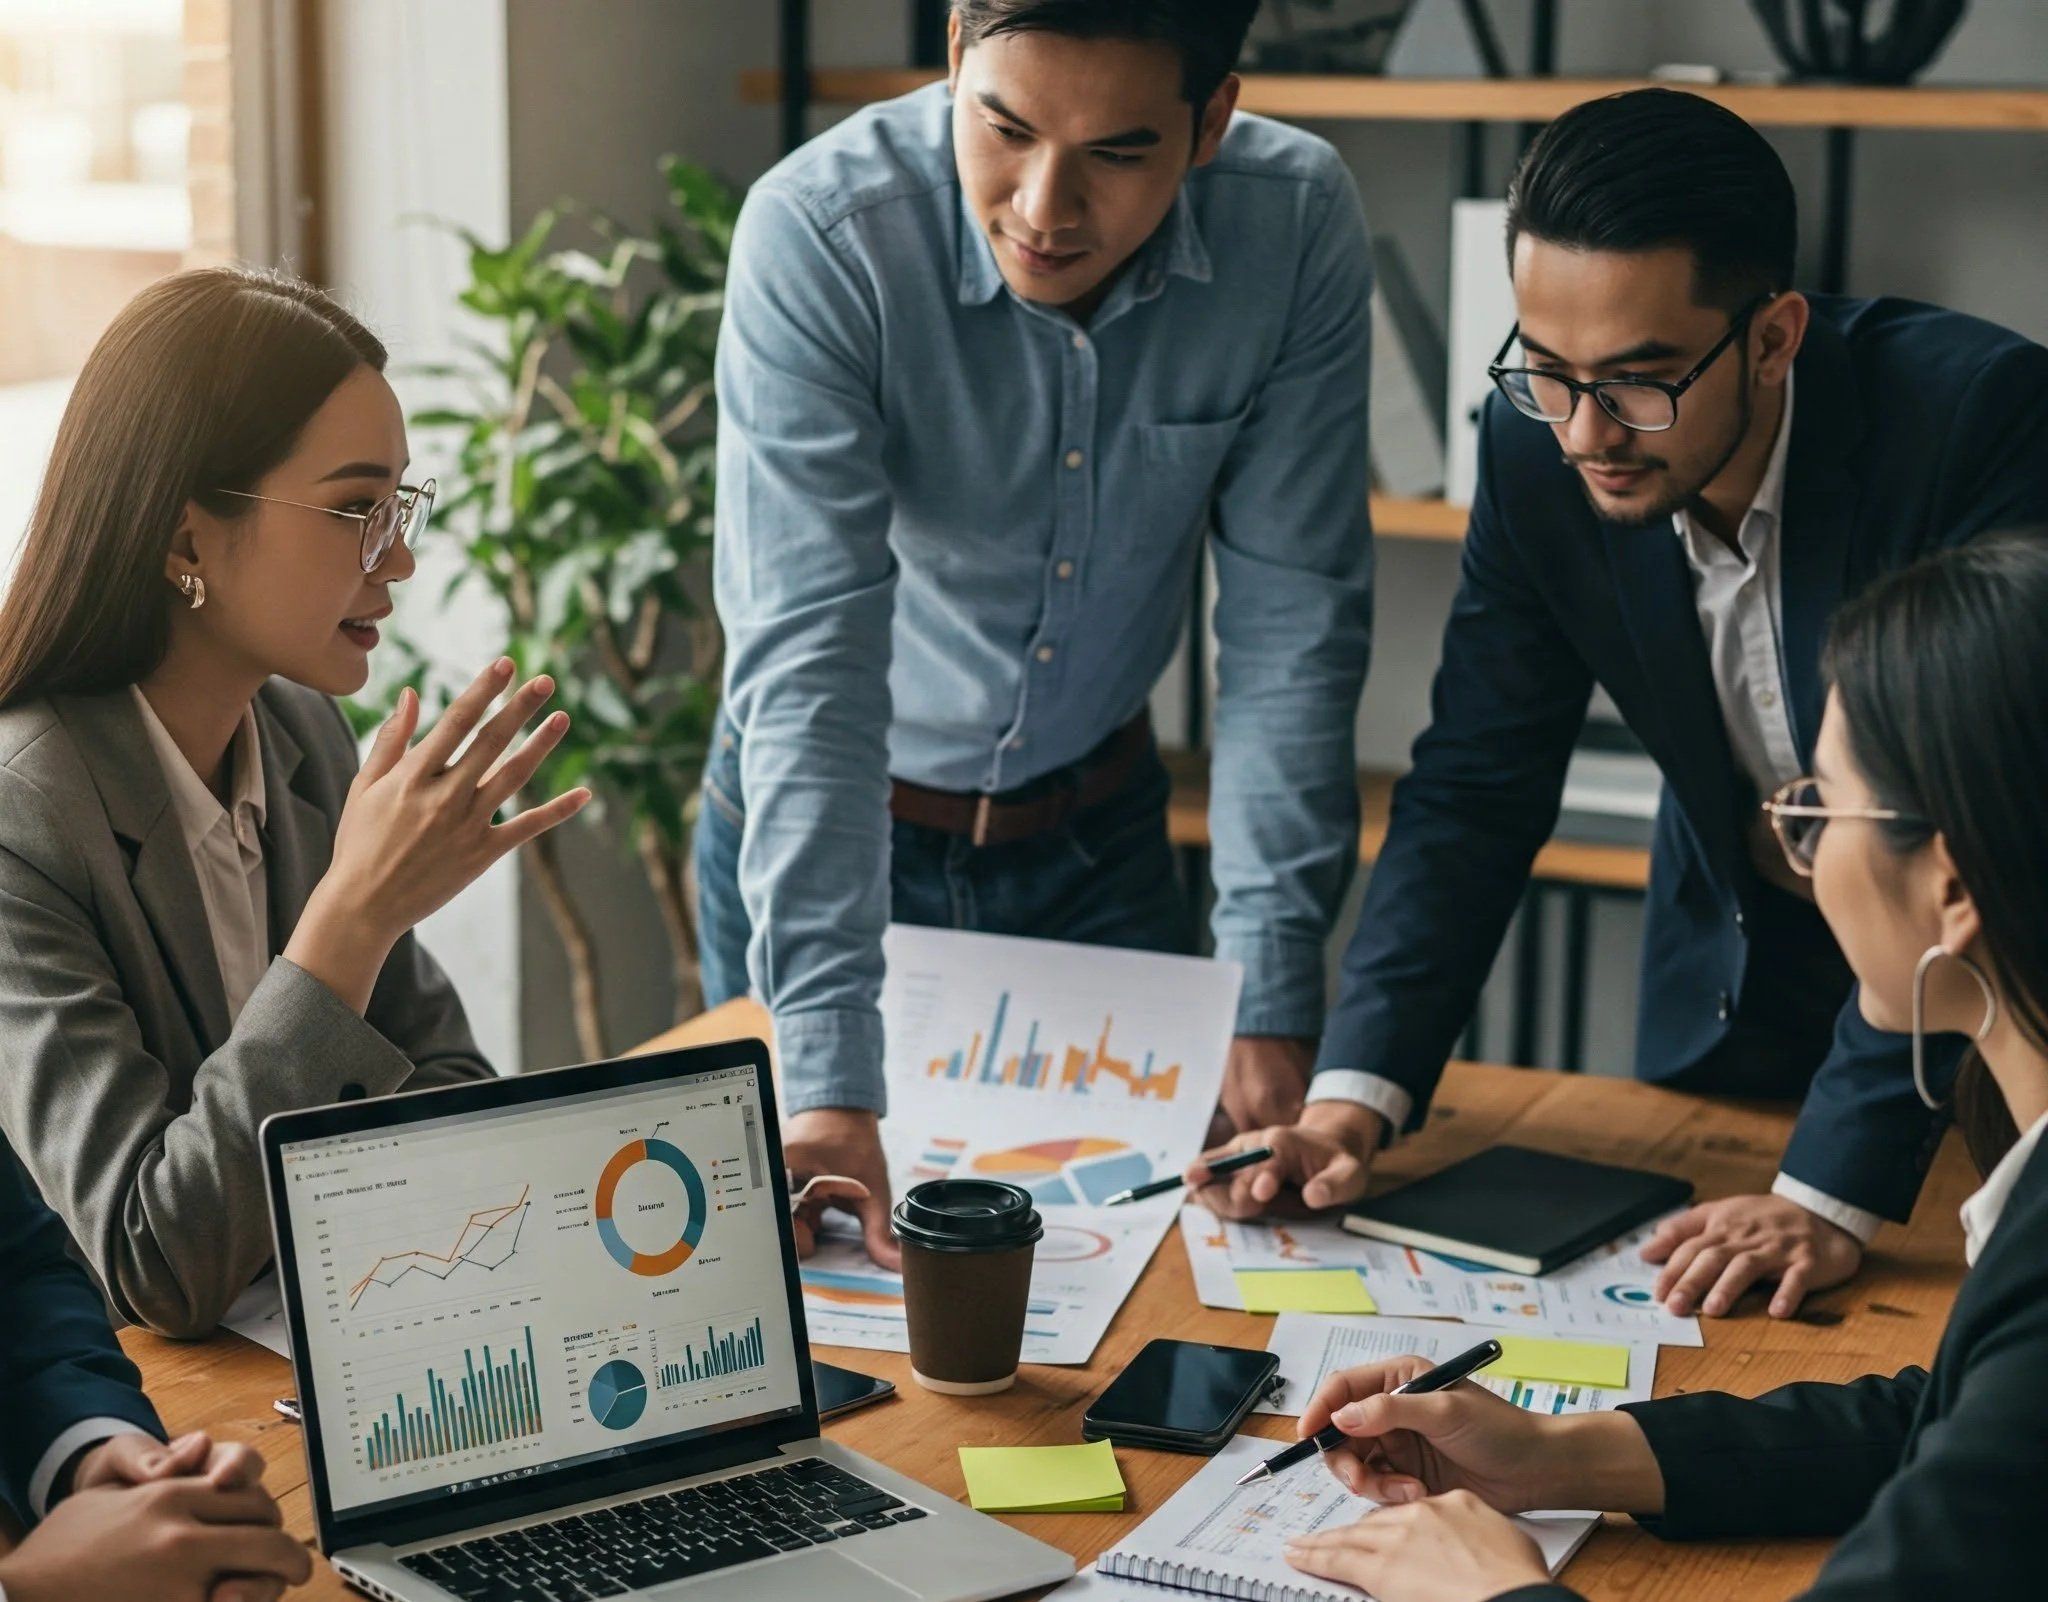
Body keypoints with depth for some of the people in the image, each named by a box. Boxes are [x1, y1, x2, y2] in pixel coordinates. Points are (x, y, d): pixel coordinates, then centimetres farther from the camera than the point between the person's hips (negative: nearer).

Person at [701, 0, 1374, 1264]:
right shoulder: (819, 237, -29)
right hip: (820, 826, -2)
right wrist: (830, 1090, -41)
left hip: (1098, 828, 2)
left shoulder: (1298, 226, -20)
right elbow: (807, 659, -35)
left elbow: (1292, 624, -15)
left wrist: (1271, 1001, -22)